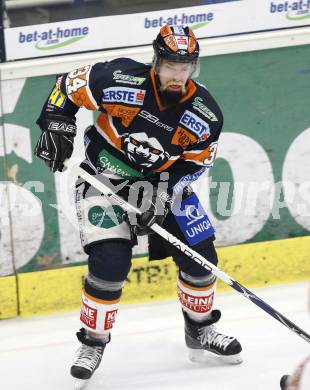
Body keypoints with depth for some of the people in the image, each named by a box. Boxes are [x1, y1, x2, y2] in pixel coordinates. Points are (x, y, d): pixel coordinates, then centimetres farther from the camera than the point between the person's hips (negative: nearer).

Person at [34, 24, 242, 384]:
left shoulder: (205, 115, -15)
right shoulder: (122, 81, -25)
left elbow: (196, 162, -5)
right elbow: (68, 85, -11)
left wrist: (164, 192, -17)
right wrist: (57, 124, -18)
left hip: (165, 183, 4)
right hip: (105, 177, -4)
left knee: (200, 257, 2)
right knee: (110, 261, -18)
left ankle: (199, 329, 28)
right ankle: (93, 342, 1)